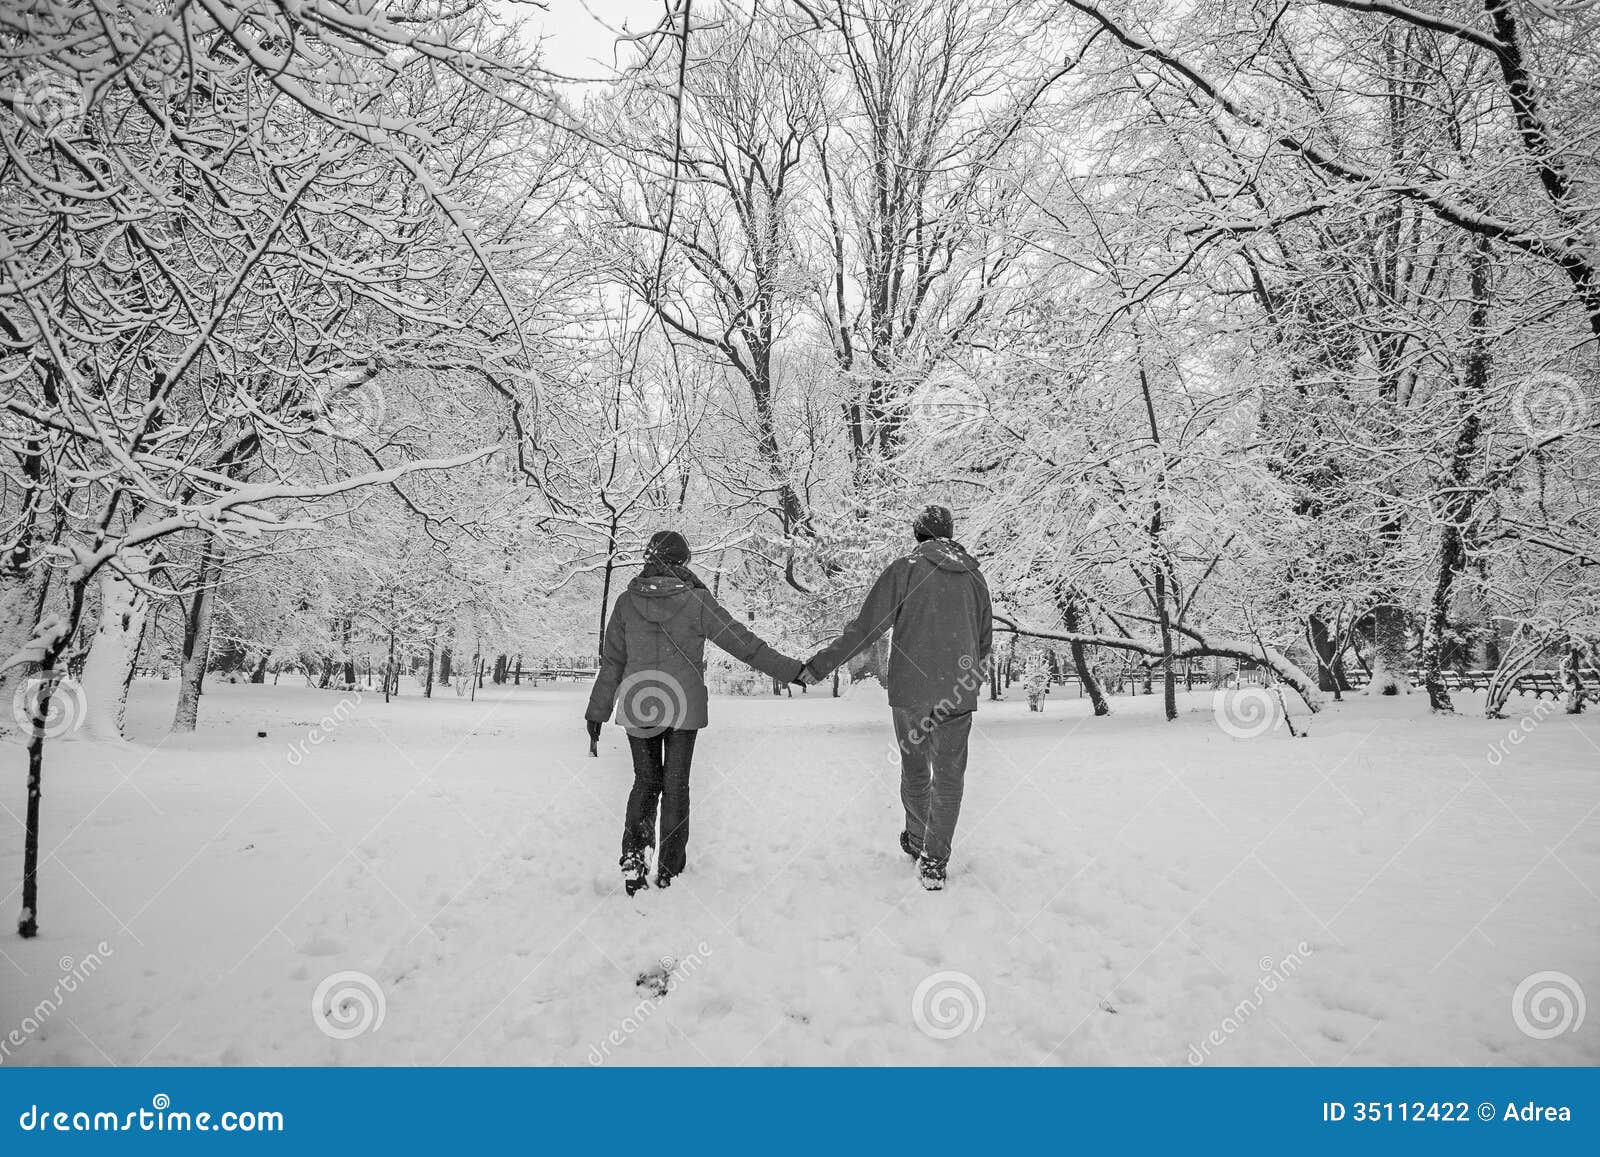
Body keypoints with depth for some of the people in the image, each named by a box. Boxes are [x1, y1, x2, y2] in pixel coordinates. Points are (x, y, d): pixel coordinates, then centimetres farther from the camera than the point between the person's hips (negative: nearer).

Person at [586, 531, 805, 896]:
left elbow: (611, 663, 2)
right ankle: (669, 870, 17)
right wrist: (793, 671, -1)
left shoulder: (626, 602, -3)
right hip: (685, 708, -1)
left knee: (645, 781, 17)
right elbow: (744, 643, -8)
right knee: (676, 785, 11)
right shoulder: (697, 601, -10)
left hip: (637, 708, 2)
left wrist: (597, 713, 11)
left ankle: (634, 853, -1)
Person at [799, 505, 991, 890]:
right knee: (948, 778, 10)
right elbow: (985, 641, 15)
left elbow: (865, 627, -9)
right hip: (958, 697, 2)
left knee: (914, 772, 17)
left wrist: (820, 664, -4)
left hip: (910, 691, -2)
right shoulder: (974, 575, 6)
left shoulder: (905, 568, -5)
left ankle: (917, 841, 33)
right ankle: (934, 861, 10)